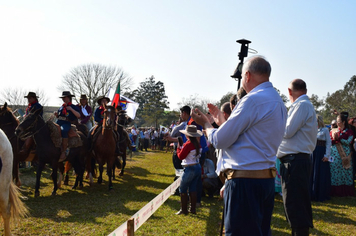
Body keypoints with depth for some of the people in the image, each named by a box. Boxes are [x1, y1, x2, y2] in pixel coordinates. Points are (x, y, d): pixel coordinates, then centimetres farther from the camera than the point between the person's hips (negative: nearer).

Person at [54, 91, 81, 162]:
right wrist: (56, 114, 8)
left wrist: (71, 109, -14)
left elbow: (78, 115, -7)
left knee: (63, 130, -39)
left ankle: (64, 152, -34)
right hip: (58, 122, 7)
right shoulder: (61, 107, 24)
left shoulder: (74, 107, 7)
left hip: (66, 123, -7)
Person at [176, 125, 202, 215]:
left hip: (190, 169, -8)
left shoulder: (188, 144, -18)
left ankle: (184, 210, 6)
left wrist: (179, 148, 1)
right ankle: (193, 209, 17)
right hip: (198, 167, 8)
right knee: (193, 189, 14)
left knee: (183, 189, 4)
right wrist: (183, 147, 12)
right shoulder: (198, 144, 5)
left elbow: (181, 156, -13)